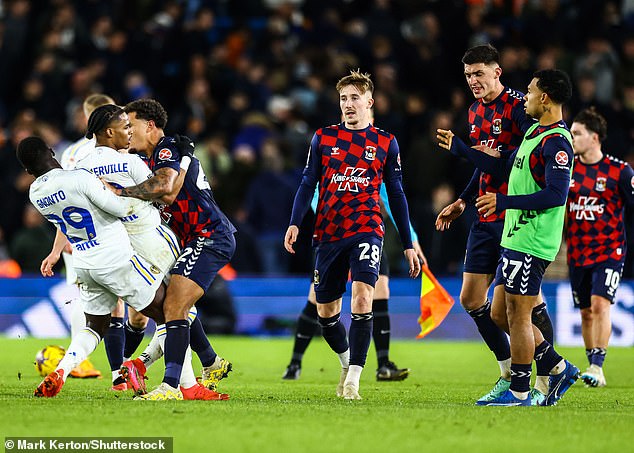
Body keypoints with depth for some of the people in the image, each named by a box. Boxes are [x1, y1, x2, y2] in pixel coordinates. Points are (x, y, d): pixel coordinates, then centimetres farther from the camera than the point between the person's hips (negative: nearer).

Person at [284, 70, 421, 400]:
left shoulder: (386, 144, 6)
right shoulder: (323, 138, 8)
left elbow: (396, 195, 11)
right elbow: (308, 183, 8)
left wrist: (408, 245, 10)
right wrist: (295, 224, -7)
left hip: (366, 230, -2)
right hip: (328, 233, 2)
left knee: (362, 296, -23)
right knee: (325, 311, 8)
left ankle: (353, 378, -21)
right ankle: (347, 362, 35)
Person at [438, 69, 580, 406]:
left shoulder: (556, 141, -16)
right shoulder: (535, 132, 15)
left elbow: (556, 195, -24)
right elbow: (505, 169, 26)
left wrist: (504, 202, -23)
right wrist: (459, 149, 29)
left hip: (530, 244, -10)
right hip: (516, 238, 10)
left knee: (518, 315, -4)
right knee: (506, 313, 12)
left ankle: (519, 391, 4)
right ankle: (558, 368, 19)